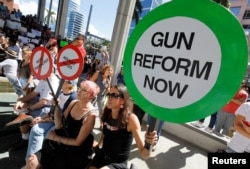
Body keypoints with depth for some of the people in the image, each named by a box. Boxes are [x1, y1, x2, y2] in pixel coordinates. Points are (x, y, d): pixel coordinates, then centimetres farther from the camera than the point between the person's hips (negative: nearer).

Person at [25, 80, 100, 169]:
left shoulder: (91, 115, -21)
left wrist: (55, 138, -11)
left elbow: (77, 142, -16)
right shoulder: (73, 103, -4)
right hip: (64, 143, 5)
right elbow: (58, 126, -2)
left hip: (76, 152, -5)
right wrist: (56, 107, -12)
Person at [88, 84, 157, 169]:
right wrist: (99, 145, 4)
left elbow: (144, 154, -25)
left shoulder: (131, 118, -24)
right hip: (101, 156, 5)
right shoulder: (106, 113, -8)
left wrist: (148, 143, -43)